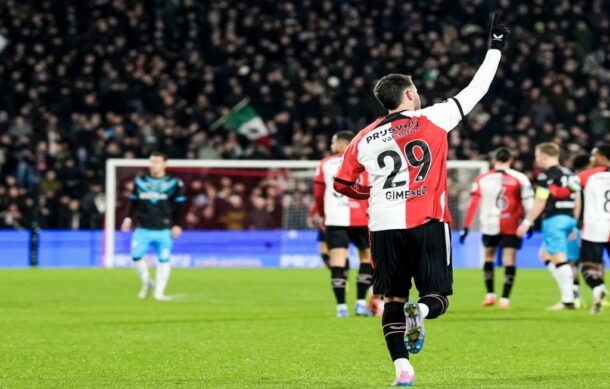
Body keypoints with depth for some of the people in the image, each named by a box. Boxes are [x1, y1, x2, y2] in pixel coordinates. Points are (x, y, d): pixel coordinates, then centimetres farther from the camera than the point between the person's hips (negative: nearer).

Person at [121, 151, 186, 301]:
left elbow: (179, 206, 4)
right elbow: (134, 202, 17)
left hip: (164, 230, -2)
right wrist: (129, 218, 4)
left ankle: (159, 292, 2)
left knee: (164, 259, -4)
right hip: (143, 228, 2)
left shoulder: (174, 183, 1)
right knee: (136, 255, -12)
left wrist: (177, 225, -2)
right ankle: (146, 283, 11)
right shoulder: (140, 182, 9)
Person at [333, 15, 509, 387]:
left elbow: (343, 186, 16)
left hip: (384, 227, 3)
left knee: (394, 299, 12)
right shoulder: (433, 119, 0)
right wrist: (496, 48, 18)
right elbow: (475, 91, 7)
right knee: (438, 298, 4)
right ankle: (421, 311, -31)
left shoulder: (365, 139, 8)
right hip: (428, 225, -3)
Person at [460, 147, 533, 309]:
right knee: (509, 260, 2)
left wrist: (466, 227, -1)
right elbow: (528, 203, -3)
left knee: (489, 256, 21)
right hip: (511, 226, -2)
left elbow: (473, 204, -2)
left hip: (489, 225, 2)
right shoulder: (520, 179, -1)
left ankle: (490, 294, 17)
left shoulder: (482, 179, 2)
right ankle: (505, 298, -3)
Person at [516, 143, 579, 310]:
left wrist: (527, 222, -9)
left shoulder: (546, 176, -9)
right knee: (546, 255, 20)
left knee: (559, 259, -8)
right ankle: (568, 289, 9)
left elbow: (540, 202, -14)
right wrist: (576, 225, 22)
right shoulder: (568, 174, 16)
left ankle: (568, 300, -10)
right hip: (569, 218, 9)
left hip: (554, 219, -8)